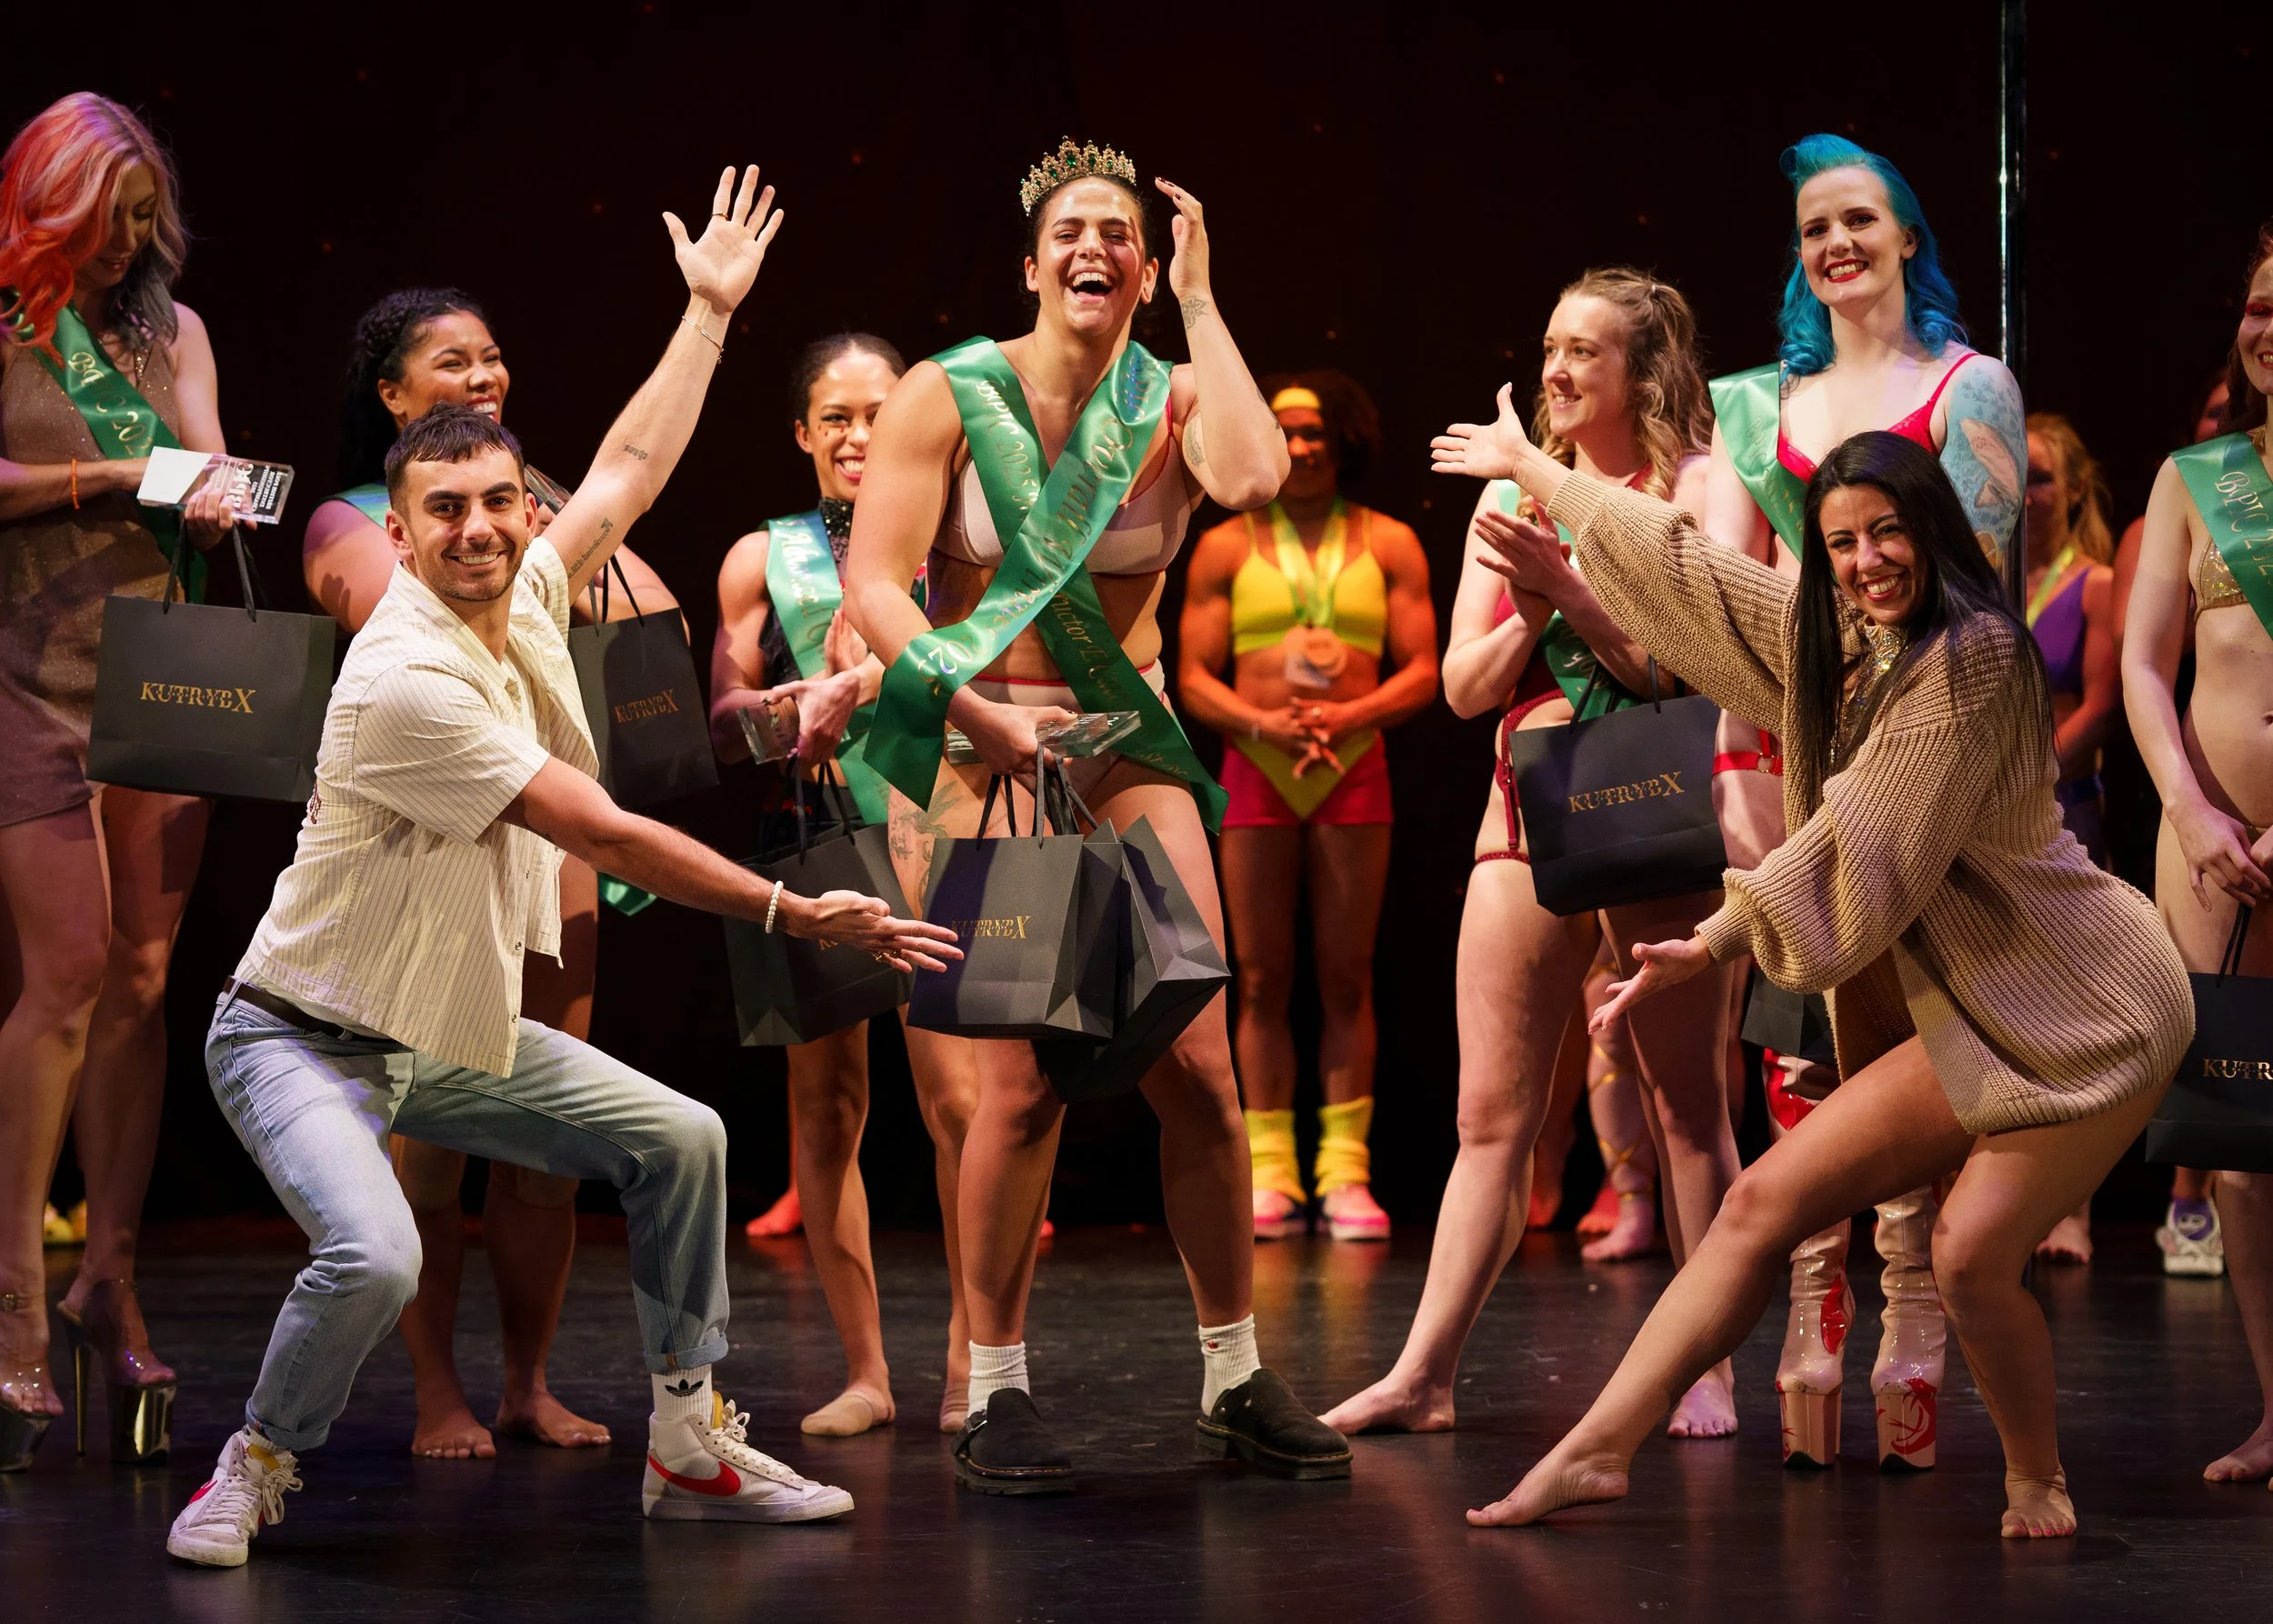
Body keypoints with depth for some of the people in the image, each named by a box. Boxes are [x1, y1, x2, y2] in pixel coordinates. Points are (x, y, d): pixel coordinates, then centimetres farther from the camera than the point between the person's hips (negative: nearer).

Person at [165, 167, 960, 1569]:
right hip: (307, 1037, -9)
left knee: (681, 1141, 8)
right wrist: (799, 913, -19)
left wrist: (713, 308, 19)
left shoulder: (527, 593, -3)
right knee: (374, 1256, -31)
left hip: (461, 1032, 9)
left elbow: (634, 463, 16)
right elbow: (605, 836, -25)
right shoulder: (406, 685, -28)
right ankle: (255, 1473, -3)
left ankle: (692, 1446, 19)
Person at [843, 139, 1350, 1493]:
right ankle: (996, 1393, 2)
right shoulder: (950, 394, -1)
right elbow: (875, 583, -9)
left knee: (1200, 1066, -4)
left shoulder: (1172, 402, 4)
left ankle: (1237, 1380, 10)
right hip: (974, 750, -3)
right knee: (1027, 1078, -12)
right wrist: (983, 711, -23)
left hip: (1127, 749, 3)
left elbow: (1253, 479, -20)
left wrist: (1199, 299, -10)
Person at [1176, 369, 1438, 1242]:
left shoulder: (1388, 543, 7)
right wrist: (1262, 722, -14)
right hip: (1256, 774, 0)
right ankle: (1271, 1177, 5)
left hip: (1354, 770, 0)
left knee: (1346, 980, 1)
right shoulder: (1225, 547, 8)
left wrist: (1350, 716, -14)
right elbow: (1194, 677, 4)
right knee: (1262, 982, 1)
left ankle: (1345, 1173, 4)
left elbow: (1422, 670, 3)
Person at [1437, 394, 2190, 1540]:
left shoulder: (1971, 651, -14)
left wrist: (1712, 946, -12)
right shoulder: (1829, 637, 12)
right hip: (1962, 1015, 8)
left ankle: (2038, 1488, 0)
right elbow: (1685, 568, 24)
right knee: (1765, 1201, -3)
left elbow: (1868, 842, -17)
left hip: (2087, 1010, -8)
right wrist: (1528, 465, 33)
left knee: (1971, 1251, -24)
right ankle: (1598, 1449, -4)